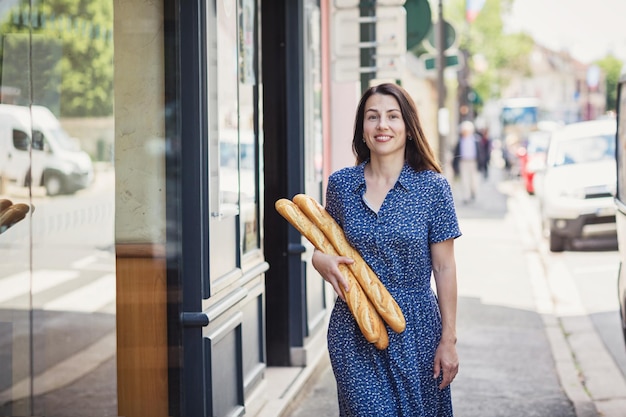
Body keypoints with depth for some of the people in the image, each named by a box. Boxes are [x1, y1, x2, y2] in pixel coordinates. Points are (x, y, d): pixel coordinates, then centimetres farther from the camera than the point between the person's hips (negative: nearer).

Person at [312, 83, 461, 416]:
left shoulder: (432, 186, -3)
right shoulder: (340, 184, 3)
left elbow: (444, 268, -2)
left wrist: (448, 339, -4)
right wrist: (322, 261, -9)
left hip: (415, 330, -1)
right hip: (353, 332, 1)